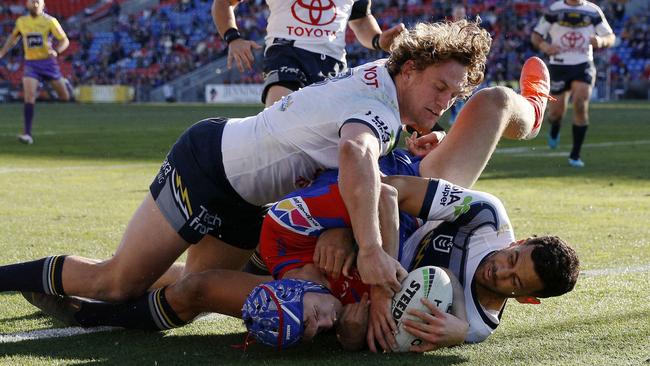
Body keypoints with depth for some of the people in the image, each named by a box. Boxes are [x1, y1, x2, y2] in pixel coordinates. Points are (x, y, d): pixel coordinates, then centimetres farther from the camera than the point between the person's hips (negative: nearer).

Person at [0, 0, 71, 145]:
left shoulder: (50, 21, -7)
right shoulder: (21, 21, 4)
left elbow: (65, 40, -5)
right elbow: (13, 37, 24)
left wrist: (56, 51, -25)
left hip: (48, 61, -1)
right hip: (30, 64, 1)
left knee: (65, 98, 8)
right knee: (29, 97, -18)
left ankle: (64, 83, 47)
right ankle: (27, 134, -19)